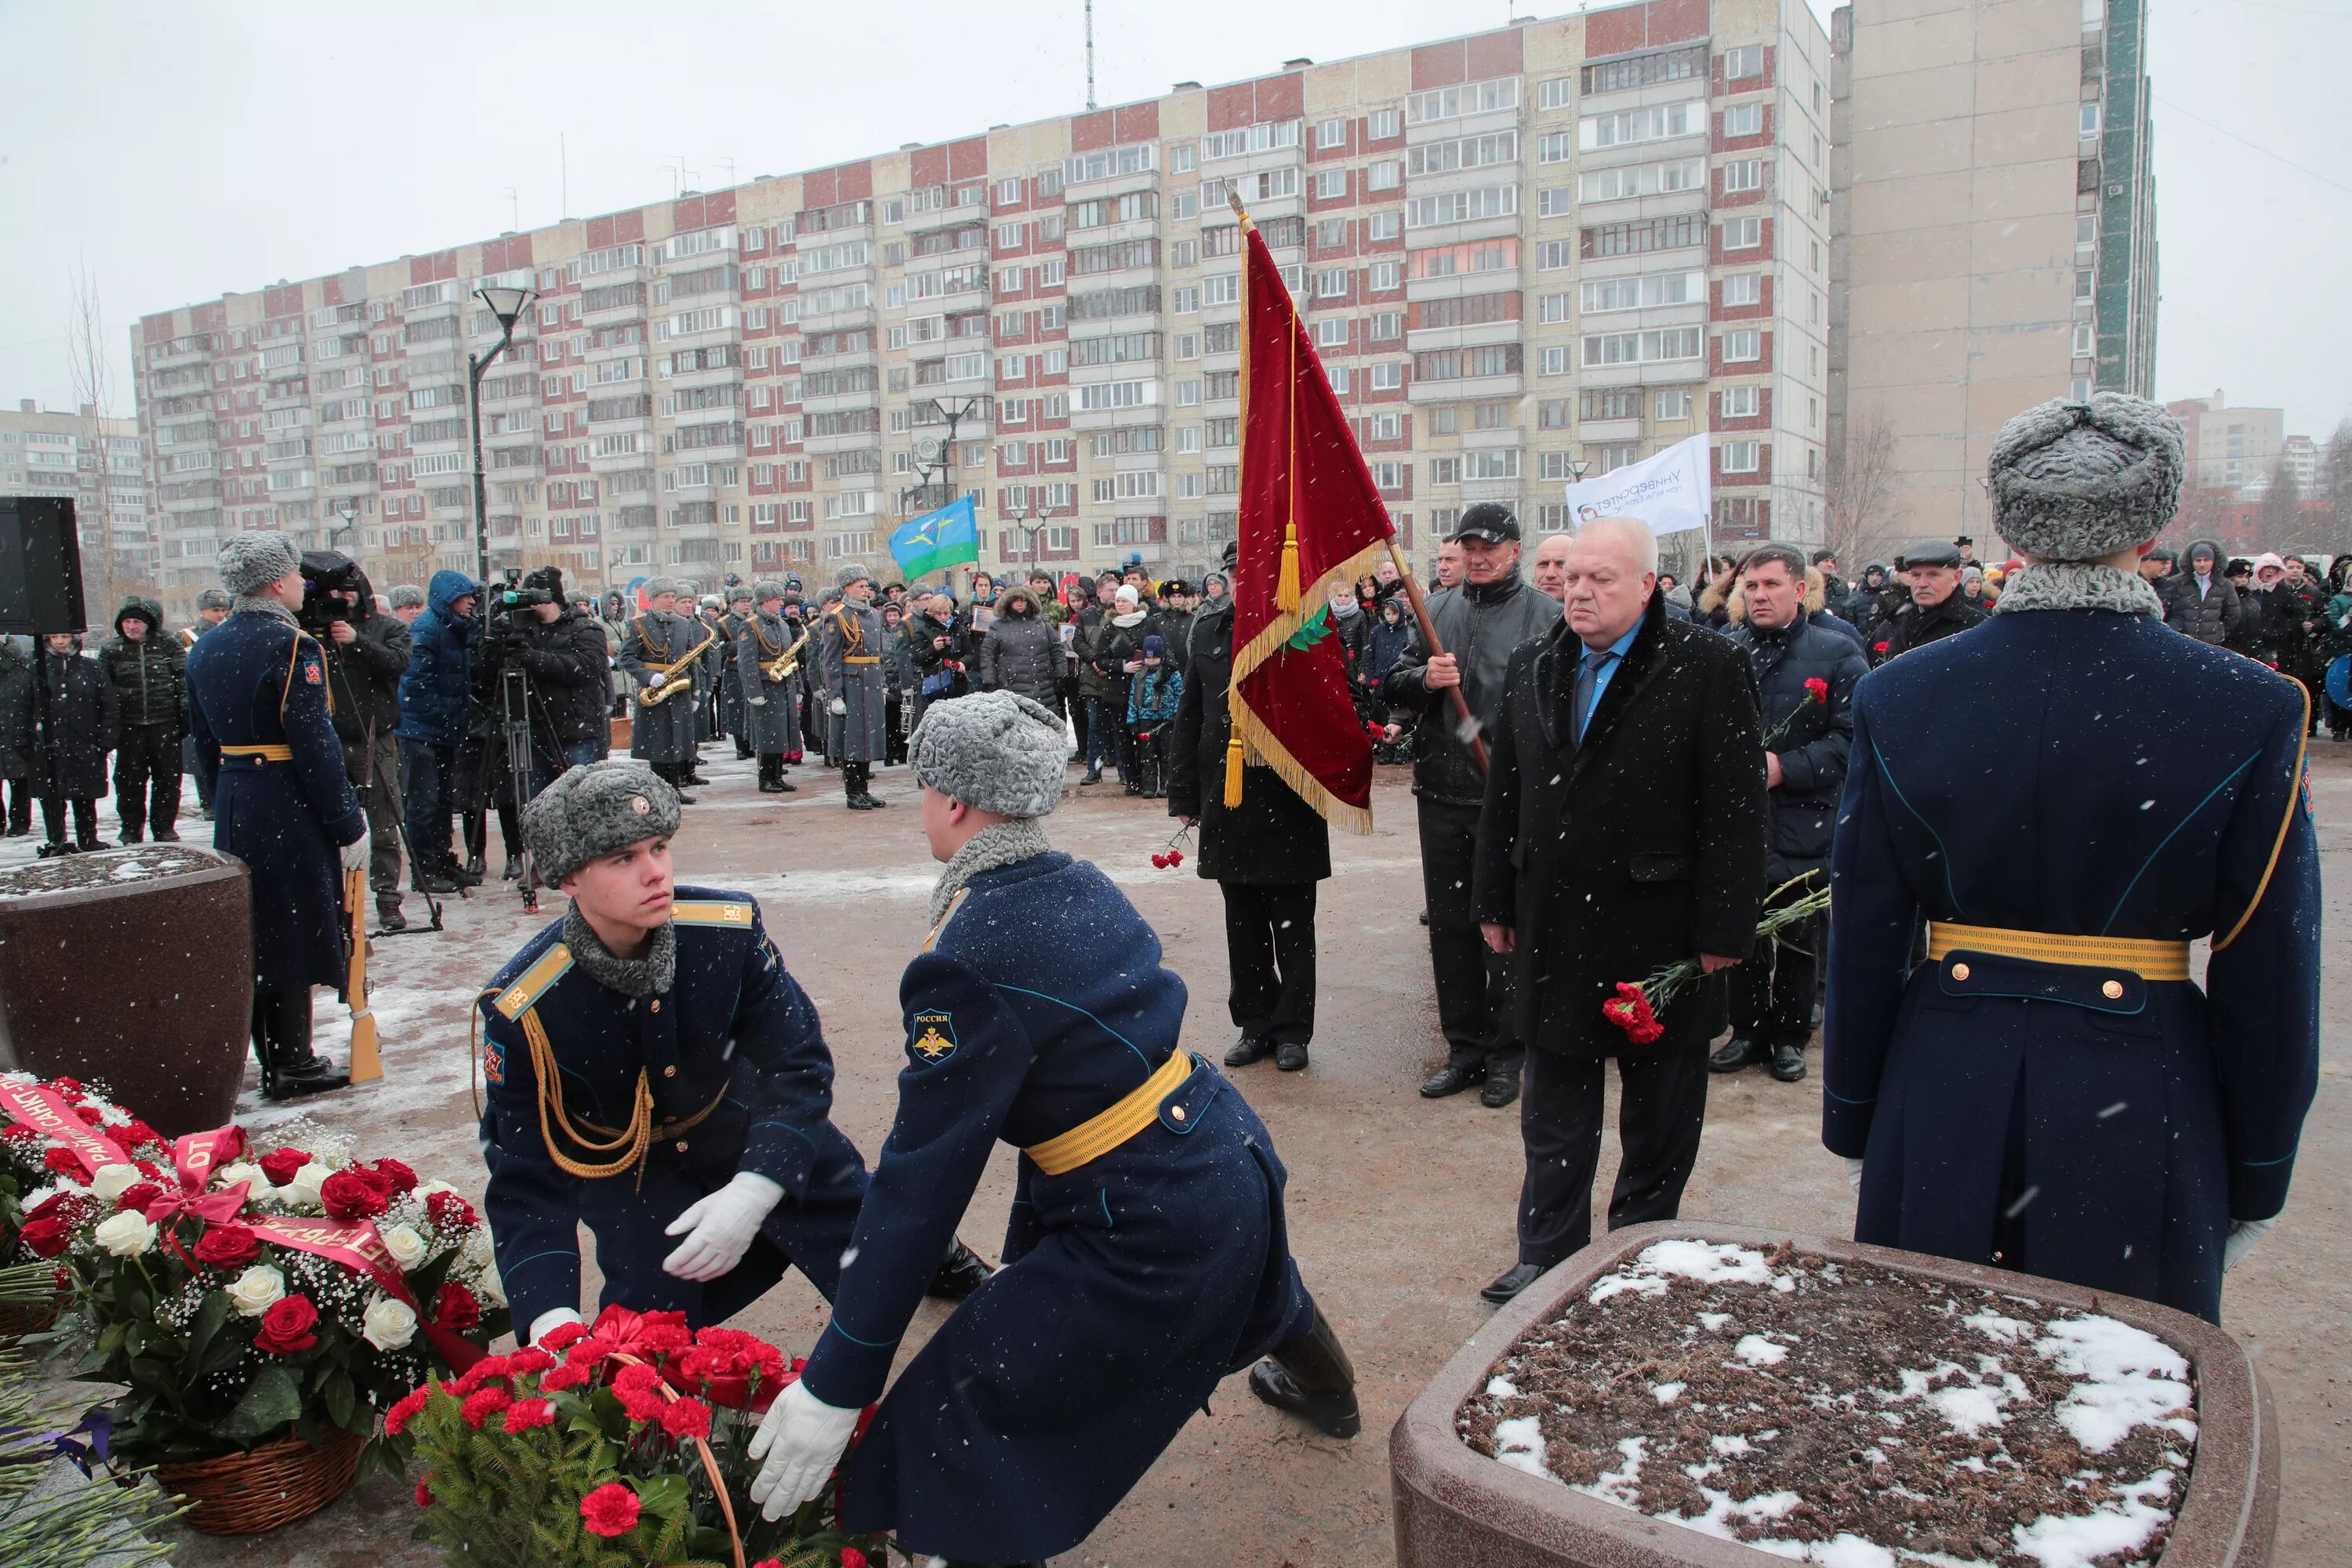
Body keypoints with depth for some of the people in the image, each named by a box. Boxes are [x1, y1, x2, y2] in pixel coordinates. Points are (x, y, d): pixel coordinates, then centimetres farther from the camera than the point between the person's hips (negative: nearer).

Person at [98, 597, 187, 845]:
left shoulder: (169, 646, 1)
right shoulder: (110, 650, 5)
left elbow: (184, 683, 1)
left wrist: (185, 717, -4)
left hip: (165, 724, -1)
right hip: (129, 726, 1)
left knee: (168, 778, 5)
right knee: (129, 779, 6)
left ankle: (165, 827, 17)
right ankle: (131, 828, 17)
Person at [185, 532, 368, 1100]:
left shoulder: (206, 648, 10)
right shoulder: (292, 647, -15)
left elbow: (204, 743, 15)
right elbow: (316, 746, -19)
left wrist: (225, 809, 22)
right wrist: (349, 825, -14)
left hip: (233, 810, 8)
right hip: (290, 812, -8)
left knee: (254, 932, 15)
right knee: (294, 936, 1)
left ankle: (272, 1061, 24)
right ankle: (293, 1065, 8)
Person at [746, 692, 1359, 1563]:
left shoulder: (967, 961, -22)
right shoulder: (1083, 886, 3)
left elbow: (926, 1179, -21)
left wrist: (835, 1386, -13)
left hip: (1161, 1231, -9)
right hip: (1235, 1155, 9)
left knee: (947, 1434, -1)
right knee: (1249, 1275, 42)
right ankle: (1329, 1394, 75)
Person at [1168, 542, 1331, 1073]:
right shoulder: (1208, 628, 7)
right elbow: (1189, 716, 10)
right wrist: (1184, 793, 8)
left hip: (1290, 803, -4)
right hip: (1227, 800, 4)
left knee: (1292, 925, 7)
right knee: (1243, 923, 13)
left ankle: (1292, 1029, 19)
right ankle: (1255, 1024, 25)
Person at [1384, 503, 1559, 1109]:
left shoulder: (1544, 616, -5)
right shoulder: (1436, 609, 11)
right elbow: (1393, 685, 12)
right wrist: (1423, 679, -11)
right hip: (1441, 792, 5)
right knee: (1449, 924, 12)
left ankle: (1506, 1053, 18)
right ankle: (1465, 1047, 26)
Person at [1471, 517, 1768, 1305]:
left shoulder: (1708, 667, -10)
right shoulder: (1534, 666, 6)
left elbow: (1736, 807, -12)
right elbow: (1504, 791, 10)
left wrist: (1723, 928, -13)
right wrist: (1496, 902, 9)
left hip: (1660, 933, -4)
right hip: (1553, 930, 4)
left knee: (1659, 1115, 14)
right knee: (1554, 1118, 13)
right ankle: (1549, 1255, 25)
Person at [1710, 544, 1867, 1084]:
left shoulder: (1837, 652, -3)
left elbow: (1851, 736, -9)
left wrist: (1786, 768, -18)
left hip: (1804, 823, -2)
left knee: (1798, 938, 8)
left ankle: (1791, 1037, 23)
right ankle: (1748, 1032, 23)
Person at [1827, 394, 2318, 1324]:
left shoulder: (1899, 699, -6)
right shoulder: (2250, 709, -9)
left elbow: (1863, 947, -1)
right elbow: (2269, 978, -4)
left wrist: (1852, 1124, 10)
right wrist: (2255, 1179, 7)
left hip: (1945, 1090, 1)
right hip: (2137, 1107, -1)